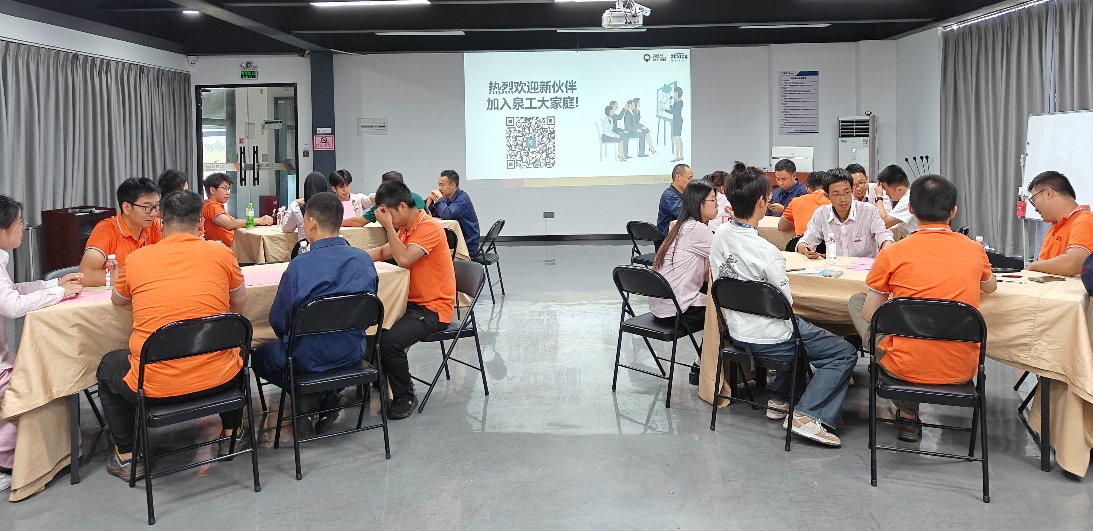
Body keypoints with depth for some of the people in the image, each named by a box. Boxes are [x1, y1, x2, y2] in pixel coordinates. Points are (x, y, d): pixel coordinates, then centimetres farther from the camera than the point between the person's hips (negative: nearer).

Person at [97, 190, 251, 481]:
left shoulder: (138, 258, 0)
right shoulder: (221, 253, -3)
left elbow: (117, 299, 20)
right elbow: (239, 302, 13)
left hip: (154, 386, -1)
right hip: (217, 380, 1)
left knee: (109, 365, 32)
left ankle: (126, 456, 30)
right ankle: (231, 435, 40)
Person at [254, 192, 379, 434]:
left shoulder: (300, 265, -21)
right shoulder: (364, 260, -8)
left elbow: (278, 321, -11)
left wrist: (291, 341, 10)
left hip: (309, 358, -4)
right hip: (352, 352, 4)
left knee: (259, 357, 27)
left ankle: (322, 396, 5)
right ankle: (326, 397, 14)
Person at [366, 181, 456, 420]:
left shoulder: (429, 228, -19)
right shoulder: (406, 228, 11)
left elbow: (404, 259, -29)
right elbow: (382, 253, 12)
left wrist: (388, 226, -24)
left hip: (433, 308, -10)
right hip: (412, 301, 10)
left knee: (390, 341, -26)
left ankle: (405, 397, -5)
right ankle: (382, 380, 21)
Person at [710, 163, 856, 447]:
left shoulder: (720, 235, -6)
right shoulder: (766, 252, -28)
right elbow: (786, 303, -14)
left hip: (737, 329, 8)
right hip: (768, 338, -8)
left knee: (802, 330, 34)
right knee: (845, 353, 2)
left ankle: (782, 397, 32)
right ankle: (808, 415, -8)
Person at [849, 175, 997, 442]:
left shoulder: (892, 253, -10)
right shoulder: (974, 250, 1)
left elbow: (870, 314, -3)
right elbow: (991, 286, 24)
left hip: (906, 367, -4)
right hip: (961, 369, 4)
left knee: (856, 300, 19)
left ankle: (908, 412, 22)